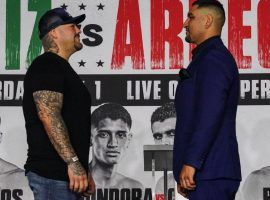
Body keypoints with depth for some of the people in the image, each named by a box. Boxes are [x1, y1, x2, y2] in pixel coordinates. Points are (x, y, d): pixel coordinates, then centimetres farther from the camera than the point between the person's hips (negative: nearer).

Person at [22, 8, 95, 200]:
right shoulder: (47, 65, -7)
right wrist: (73, 162, -25)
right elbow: (48, 115, -21)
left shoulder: (62, 69, 23)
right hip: (53, 174, -10)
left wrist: (83, 171, 23)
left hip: (66, 173, 10)